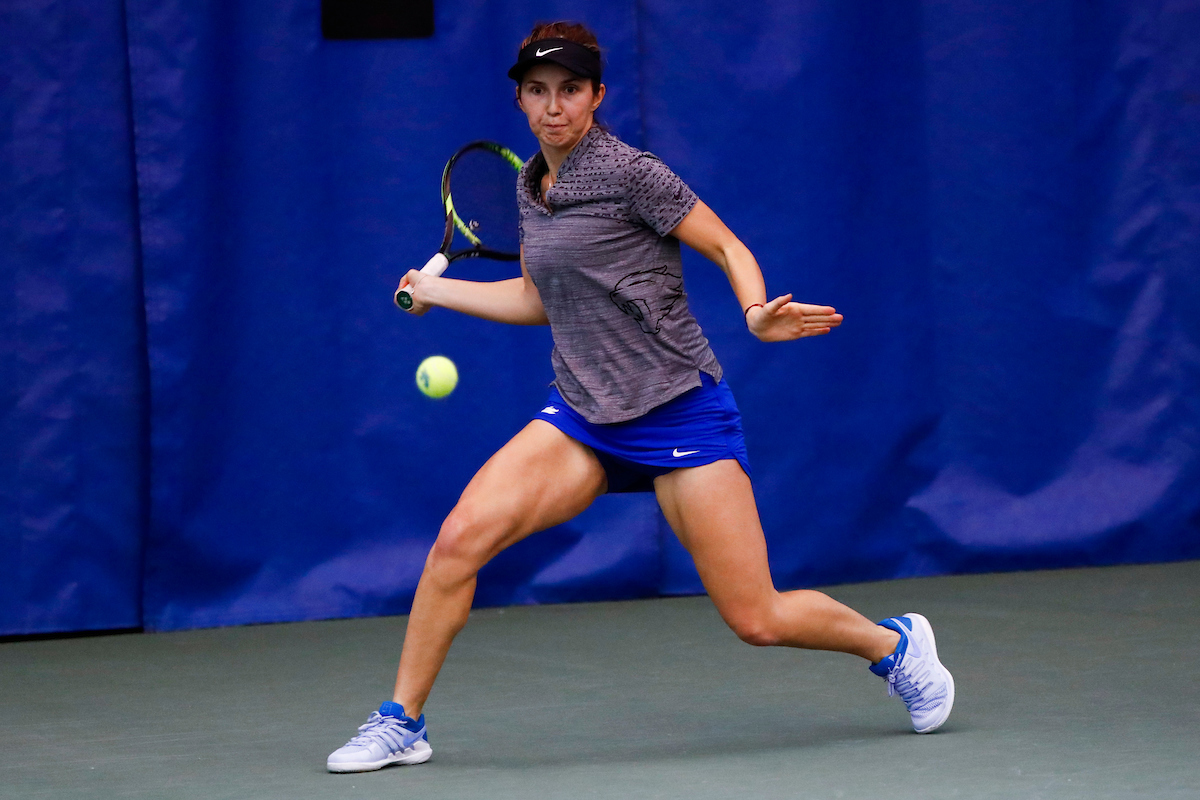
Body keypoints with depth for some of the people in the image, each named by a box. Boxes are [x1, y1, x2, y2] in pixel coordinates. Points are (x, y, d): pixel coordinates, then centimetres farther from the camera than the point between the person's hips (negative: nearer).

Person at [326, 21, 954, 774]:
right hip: (584, 416, 6)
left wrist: (756, 313, -25)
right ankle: (402, 721, -2)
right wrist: (436, 290, 28)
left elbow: (728, 247, -6)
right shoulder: (532, 187, 10)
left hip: (679, 413, -6)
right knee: (460, 537, -15)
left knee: (757, 620, -5)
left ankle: (894, 643, 24)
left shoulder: (628, 172, -10)